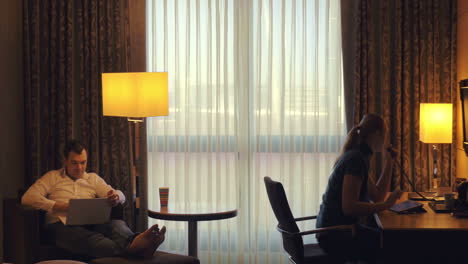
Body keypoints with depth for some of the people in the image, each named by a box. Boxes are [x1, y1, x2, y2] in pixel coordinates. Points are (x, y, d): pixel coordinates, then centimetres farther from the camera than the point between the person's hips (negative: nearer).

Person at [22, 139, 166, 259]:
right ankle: (131, 249, -70)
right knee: (90, 238, -40)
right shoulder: (52, 177, 19)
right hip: (62, 225, -4)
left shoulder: (93, 178, 27)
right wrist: (59, 206, -10)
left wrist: (116, 197, -12)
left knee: (118, 224, -32)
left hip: (91, 223, 4)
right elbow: (28, 198, 4)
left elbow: (121, 196, 16)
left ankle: (135, 243, -69)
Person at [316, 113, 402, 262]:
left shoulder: (358, 156, 13)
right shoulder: (356, 159, -18)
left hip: (338, 229, 10)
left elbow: (377, 196, 17)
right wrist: (386, 205, -22)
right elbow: (349, 207, -26)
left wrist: (388, 163, 15)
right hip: (335, 235, -10)